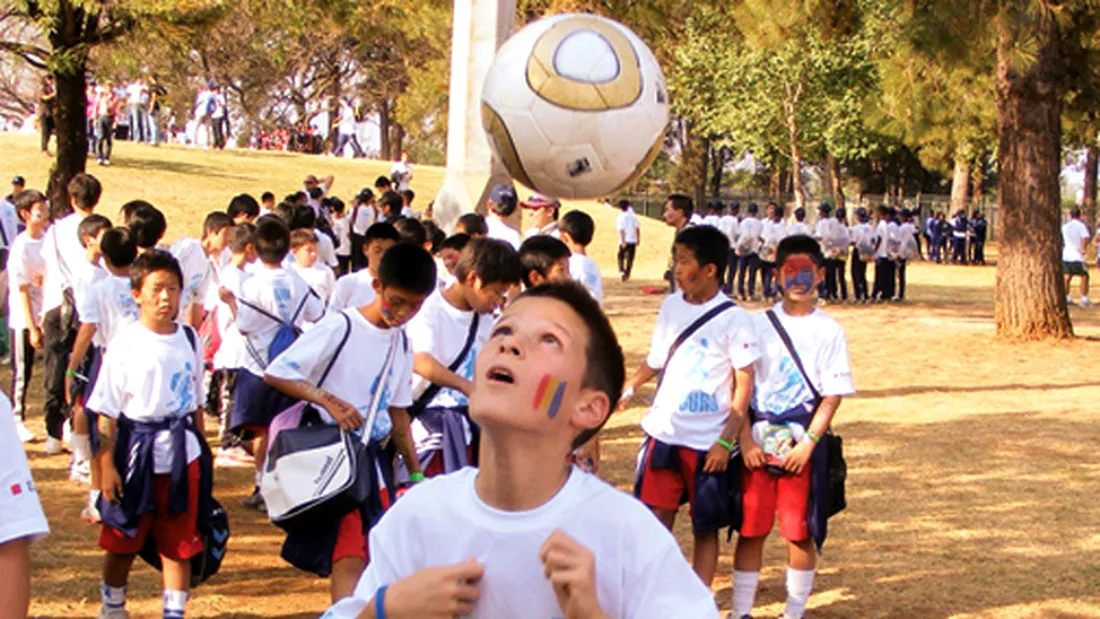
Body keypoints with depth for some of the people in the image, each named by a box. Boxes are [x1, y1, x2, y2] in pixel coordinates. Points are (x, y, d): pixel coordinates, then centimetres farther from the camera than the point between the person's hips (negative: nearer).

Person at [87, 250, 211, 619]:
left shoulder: (188, 339, 5)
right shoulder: (125, 345, -9)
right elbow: (106, 412, -8)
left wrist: (202, 451, 14)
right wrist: (106, 464, -11)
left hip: (182, 454, 3)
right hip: (137, 452, -3)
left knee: (180, 544, 5)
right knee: (123, 542, 11)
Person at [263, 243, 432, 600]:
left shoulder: (401, 344, 11)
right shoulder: (340, 327, -10)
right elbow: (275, 373, -14)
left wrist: (415, 472, 17)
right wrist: (328, 400, -23)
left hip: (374, 458, 7)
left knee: (378, 557, 9)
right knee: (348, 557, -14)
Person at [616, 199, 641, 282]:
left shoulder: (620, 217, -8)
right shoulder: (633, 216, 4)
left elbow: (621, 230, -14)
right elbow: (637, 228, 3)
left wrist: (623, 241, -15)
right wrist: (638, 239, 9)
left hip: (624, 241, -3)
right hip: (633, 240, 3)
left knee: (621, 257, 9)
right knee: (630, 258, 10)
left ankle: (622, 271, -12)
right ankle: (627, 274, 12)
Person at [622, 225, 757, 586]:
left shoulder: (733, 319, -10)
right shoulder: (671, 306, 5)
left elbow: (744, 385, -8)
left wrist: (726, 441, -13)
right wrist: (629, 387, 4)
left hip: (708, 443, -4)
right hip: (663, 433, 4)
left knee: (706, 528, 7)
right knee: (656, 519, 4)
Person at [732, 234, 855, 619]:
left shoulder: (829, 331, 0)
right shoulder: (758, 324, 4)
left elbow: (833, 396, -3)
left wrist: (808, 443, -12)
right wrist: (745, 440, -8)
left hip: (803, 446, -1)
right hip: (758, 443, 1)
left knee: (801, 533, 3)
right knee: (750, 530, 3)